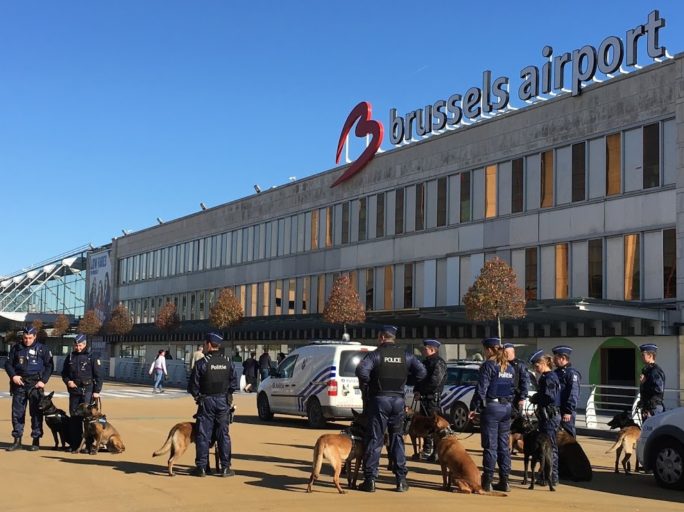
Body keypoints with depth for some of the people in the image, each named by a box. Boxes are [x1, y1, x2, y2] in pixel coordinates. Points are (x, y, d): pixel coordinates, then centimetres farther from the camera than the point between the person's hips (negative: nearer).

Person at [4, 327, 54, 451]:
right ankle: (17, 440, 12)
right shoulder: (16, 348, 8)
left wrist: (43, 381, -7)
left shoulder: (42, 349, 2)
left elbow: (49, 366, 4)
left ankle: (36, 441, 6)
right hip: (19, 384, 3)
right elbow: (8, 363, 12)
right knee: (17, 412, 4)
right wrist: (13, 376, -6)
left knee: (36, 412, 0)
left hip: (35, 385, -2)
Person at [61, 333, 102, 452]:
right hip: (74, 391, 4)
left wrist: (97, 391, -8)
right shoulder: (70, 357, 12)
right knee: (74, 417, 5)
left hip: (87, 391, -4)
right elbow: (64, 373, 20)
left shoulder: (91, 358, 0)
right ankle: (75, 444, 12)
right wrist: (68, 381, 0)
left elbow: (98, 376, -1)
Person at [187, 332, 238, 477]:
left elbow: (193, 385, -8)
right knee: (223, 435, 7)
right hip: (223, 402, 3)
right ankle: (225, 468, 8)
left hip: (206, 401, -3)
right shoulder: (228, 362, 2)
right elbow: (234, 383, 4)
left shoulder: (202, 363, -11)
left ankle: (201, 467, 5)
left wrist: (197, 396, 11)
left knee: (203, 435, 3)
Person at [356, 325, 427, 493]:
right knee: (397, 438, 12)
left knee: (375, 440, 2)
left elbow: (361, 370, -24)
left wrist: (365, 387, -7)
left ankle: (370, 480, 1)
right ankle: (401, 480, 10)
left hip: (379, 399, -3)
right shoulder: (405, 355, 6)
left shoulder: (375, 354, -7)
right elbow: (422, 372, 2)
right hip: (398, 400, 3)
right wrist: (405, 382, 11)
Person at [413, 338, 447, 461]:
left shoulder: (439, 363, -11)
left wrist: (420, 391, -12)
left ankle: (436, 453, -7)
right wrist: (416, 390, 3)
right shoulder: (426, 362, 18)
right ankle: (427, 451, 22)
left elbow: (435, 382, -19)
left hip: (433, 398, -9)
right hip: (424, 398, 10)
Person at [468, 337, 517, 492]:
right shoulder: (510, 368, 13)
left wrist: (474, 408, -8)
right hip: (507, 408, 7)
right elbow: (513, 390, 15)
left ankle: (487, 482, -1)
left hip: (491, 407, -6)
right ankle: (504, 481, 12)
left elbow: (481, 389, -13)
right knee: (504, 446, 10)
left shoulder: (488, 366, -9)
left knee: (490, 446, -4)